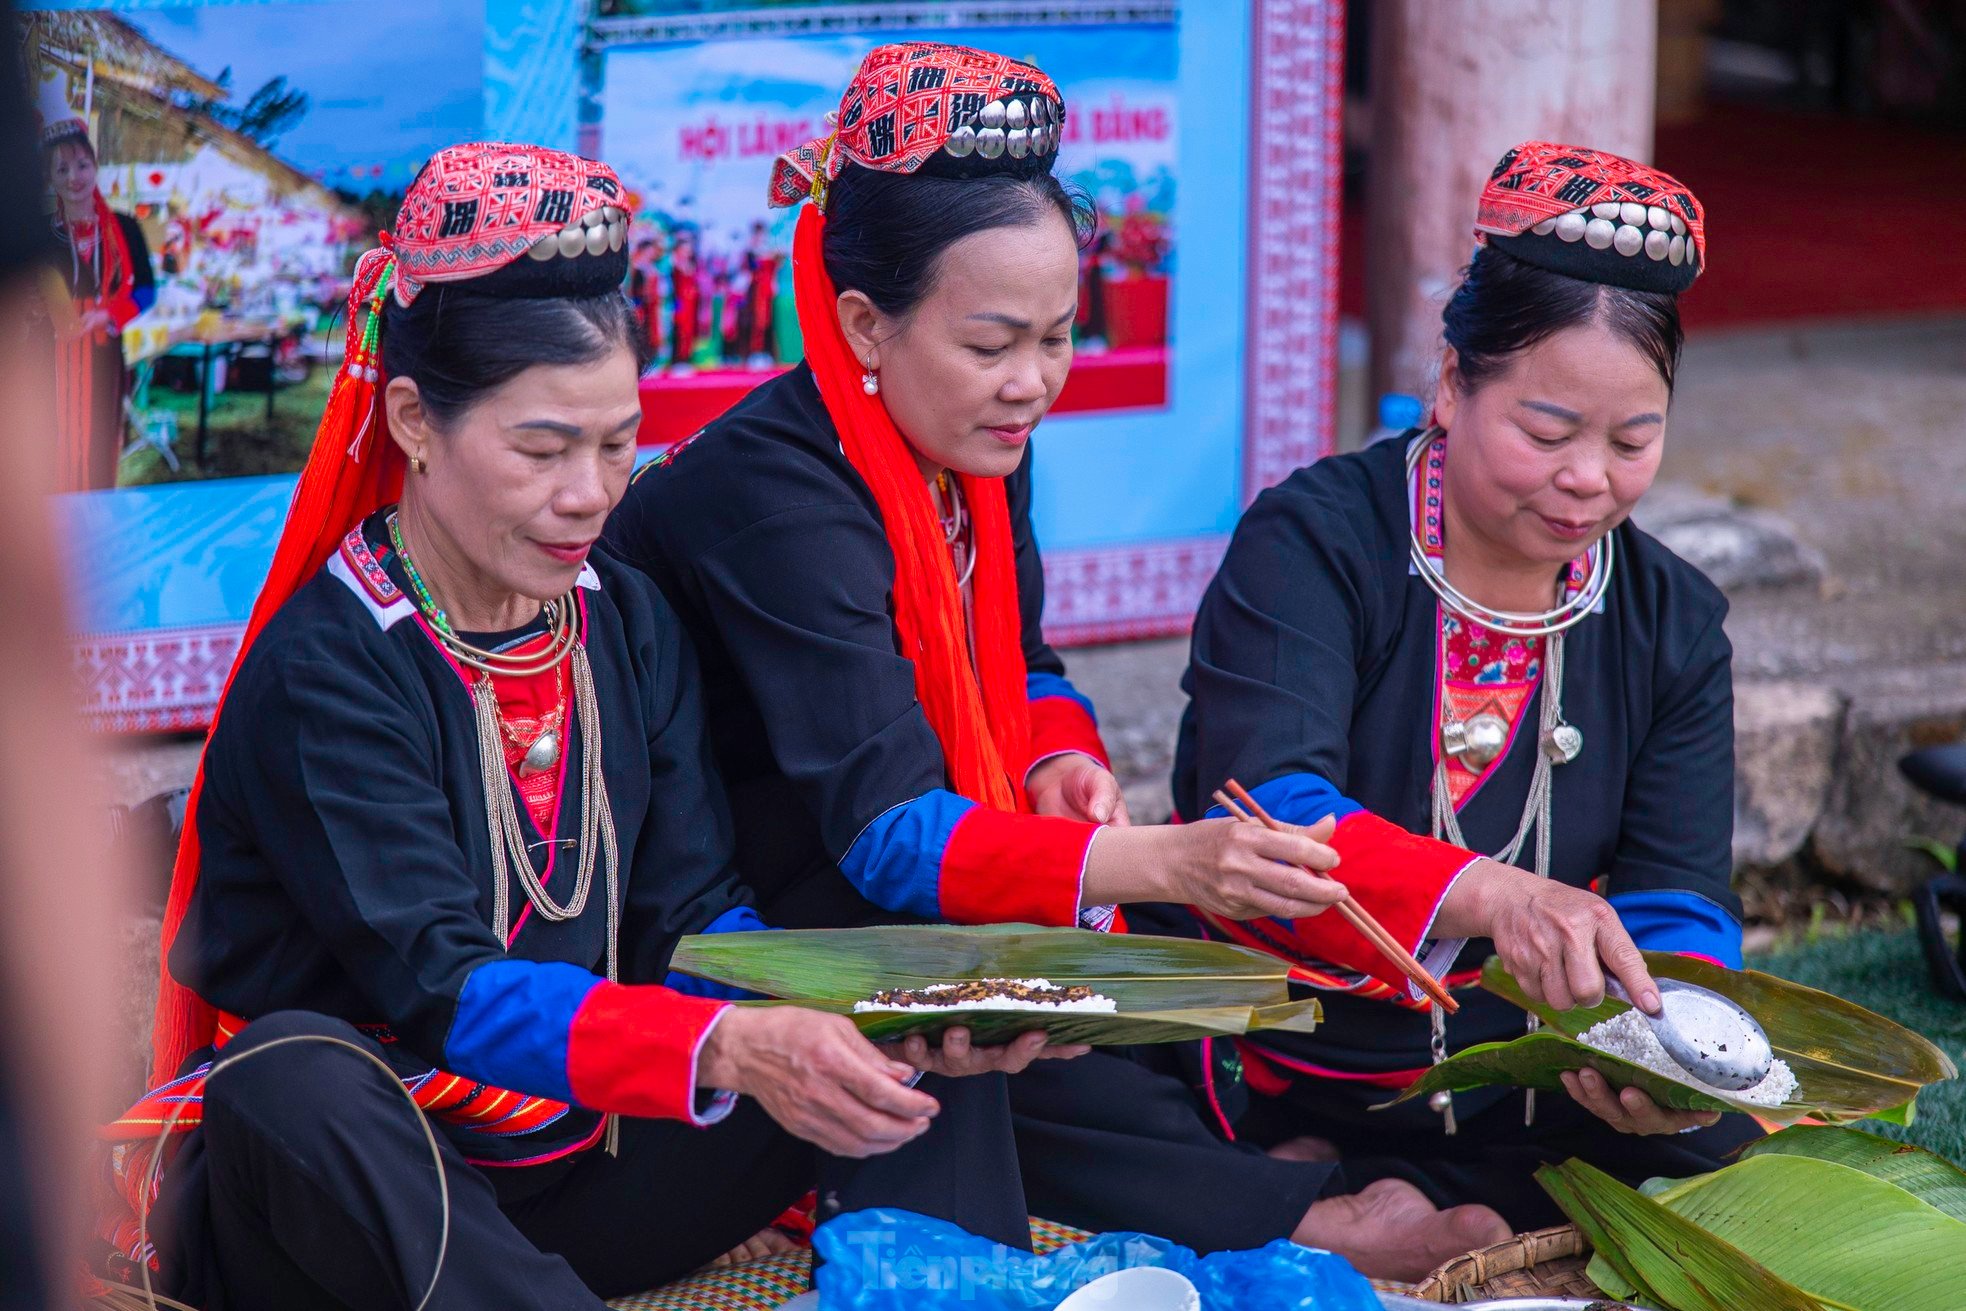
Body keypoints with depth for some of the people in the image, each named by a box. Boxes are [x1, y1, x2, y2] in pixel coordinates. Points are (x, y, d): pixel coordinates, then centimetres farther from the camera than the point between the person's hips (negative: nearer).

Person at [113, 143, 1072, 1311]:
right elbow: (443, 987, -25)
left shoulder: (631, 625, 8)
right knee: (295, 1074, -40)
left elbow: (692, 916, 0)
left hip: (577, 1171, 7)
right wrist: (727, 1049, -41)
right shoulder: (323, 672, -15)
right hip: (346, 1192, -7)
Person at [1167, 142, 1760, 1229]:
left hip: (1519, 1114, 4)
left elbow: (1677, 903, -2)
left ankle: (1373, 1204, -12)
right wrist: (1490, 897, -46)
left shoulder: (1673, 622, 5)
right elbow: (1262, 815, -27)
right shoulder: (1312, 546, -11)